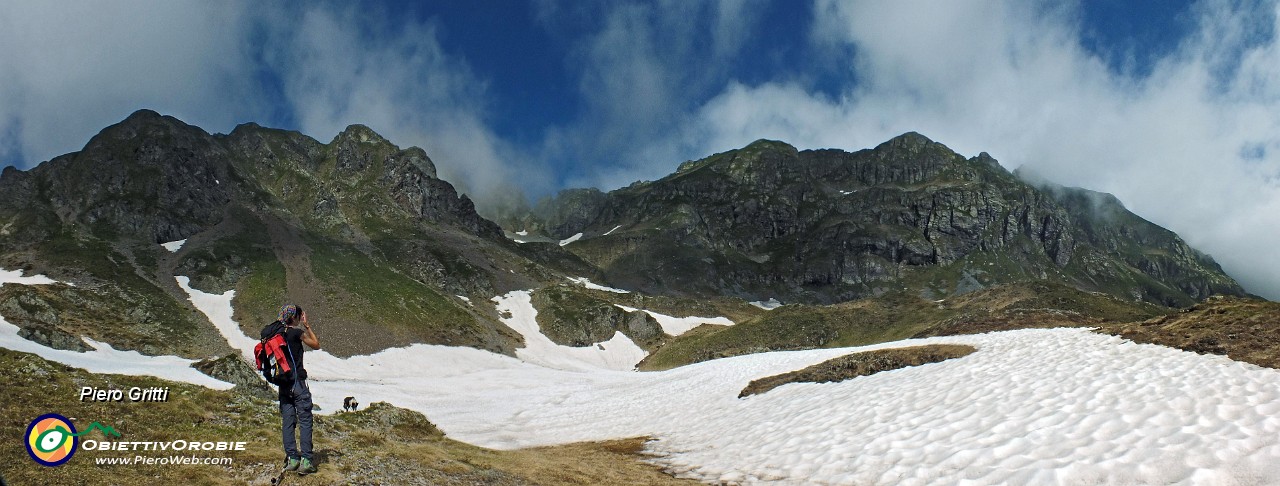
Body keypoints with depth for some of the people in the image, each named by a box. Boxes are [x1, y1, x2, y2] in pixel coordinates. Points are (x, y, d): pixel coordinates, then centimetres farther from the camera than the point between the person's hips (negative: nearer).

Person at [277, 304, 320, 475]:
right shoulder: (297, 332, -12)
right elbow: (316, 345, 2)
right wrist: (307, 325, 5)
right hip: (298, 382, -6)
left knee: (287, 422, 9)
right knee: (305, 421, -2)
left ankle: (291, 458, 11)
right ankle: (306, 461, -5)